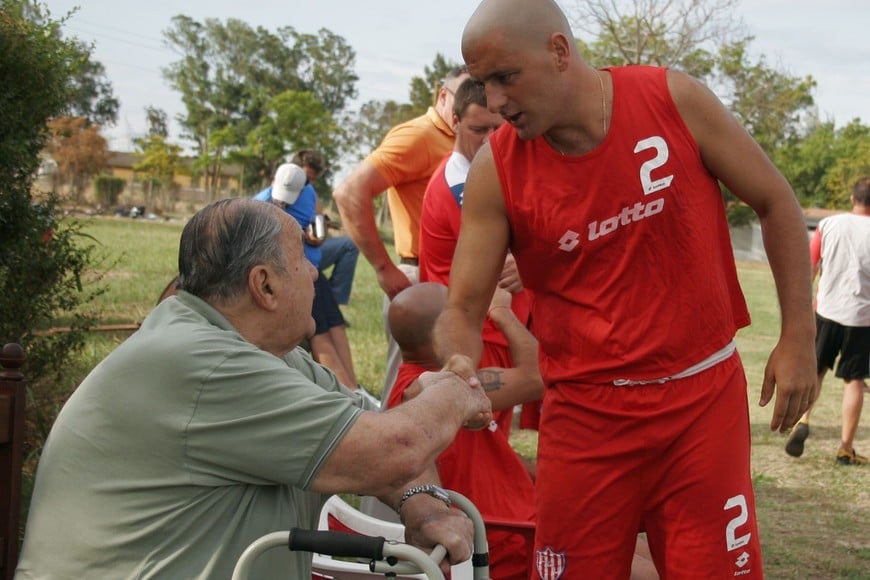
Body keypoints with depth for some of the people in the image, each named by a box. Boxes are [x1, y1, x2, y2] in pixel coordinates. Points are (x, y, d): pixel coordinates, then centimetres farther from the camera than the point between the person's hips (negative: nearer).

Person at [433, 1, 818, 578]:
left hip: (704, 399, 0)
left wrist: (799, 338, 0)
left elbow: (776, 202, 2)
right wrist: (459, 370, -27)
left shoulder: (677, 101, -9)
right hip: (584, 415, 1)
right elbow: (463, 309, -4)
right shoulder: (496, 170, -7)